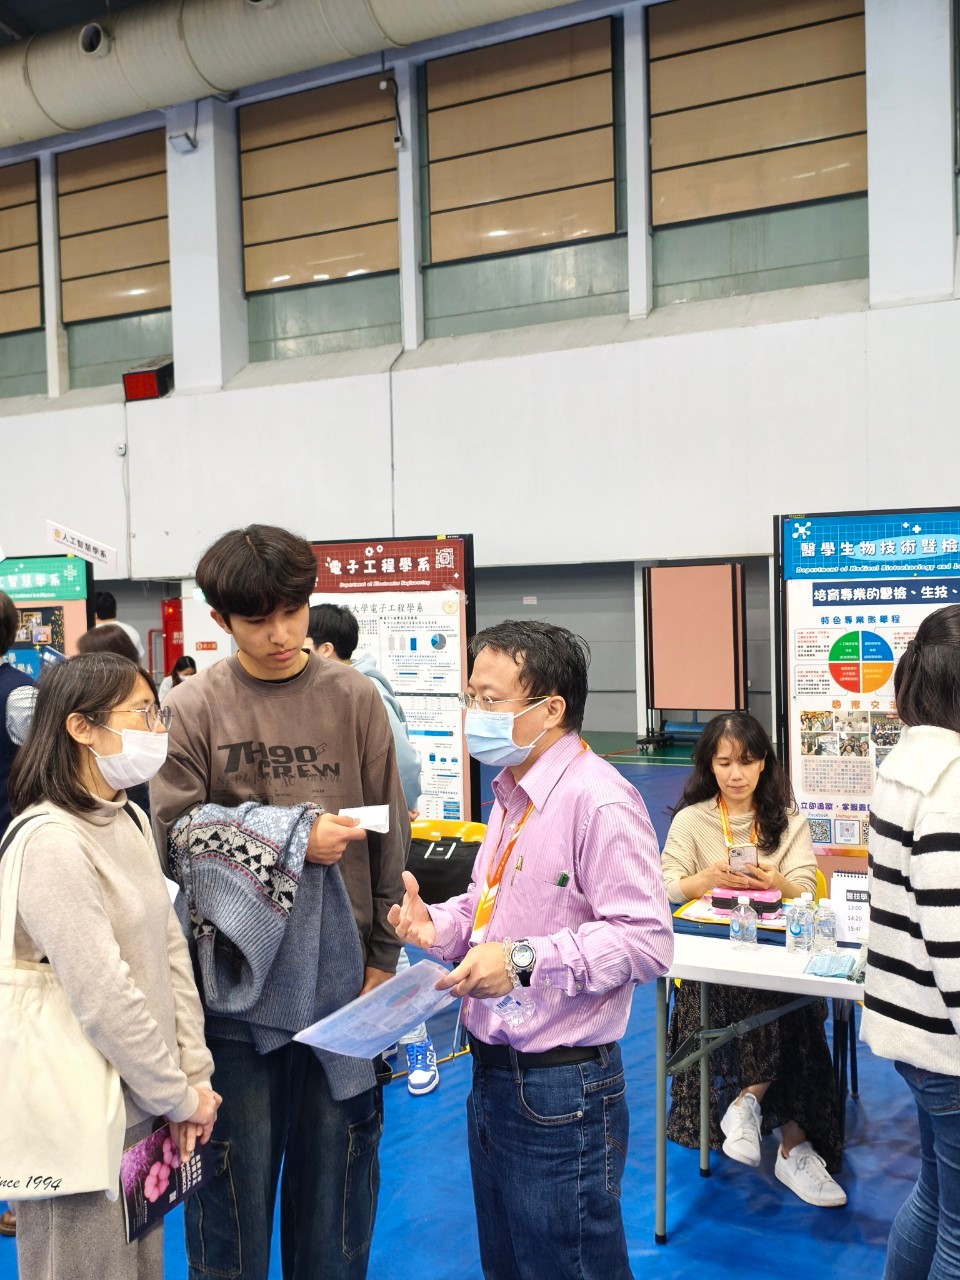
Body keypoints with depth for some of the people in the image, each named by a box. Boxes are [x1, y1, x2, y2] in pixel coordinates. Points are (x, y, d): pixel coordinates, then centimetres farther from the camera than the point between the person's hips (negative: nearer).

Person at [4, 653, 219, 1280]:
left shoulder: (132, 819, 6)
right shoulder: (52, 841, -22)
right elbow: (103, 997, -22)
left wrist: (194, 1074, 1)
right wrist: (180, 1097, -13)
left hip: (143, 1106, 8)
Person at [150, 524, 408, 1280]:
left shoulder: (355, 699, -1)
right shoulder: (192, 708, -5)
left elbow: (389, 839, 2)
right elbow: (175, 834, -8)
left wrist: (383, 956, 2)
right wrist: (294, 840, -16)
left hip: (339, 970, 1)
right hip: (236, 971, -1)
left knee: (337, 1157, 14)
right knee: (237, 1162, 11)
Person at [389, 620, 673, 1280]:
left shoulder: (599, 800, -20)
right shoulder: (512, 793, 11)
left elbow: (646, 939, -25)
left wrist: (524, 961, -28)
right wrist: (437, 922, 3)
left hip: (559, 1089, -9)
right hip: (494, 1072, 9)